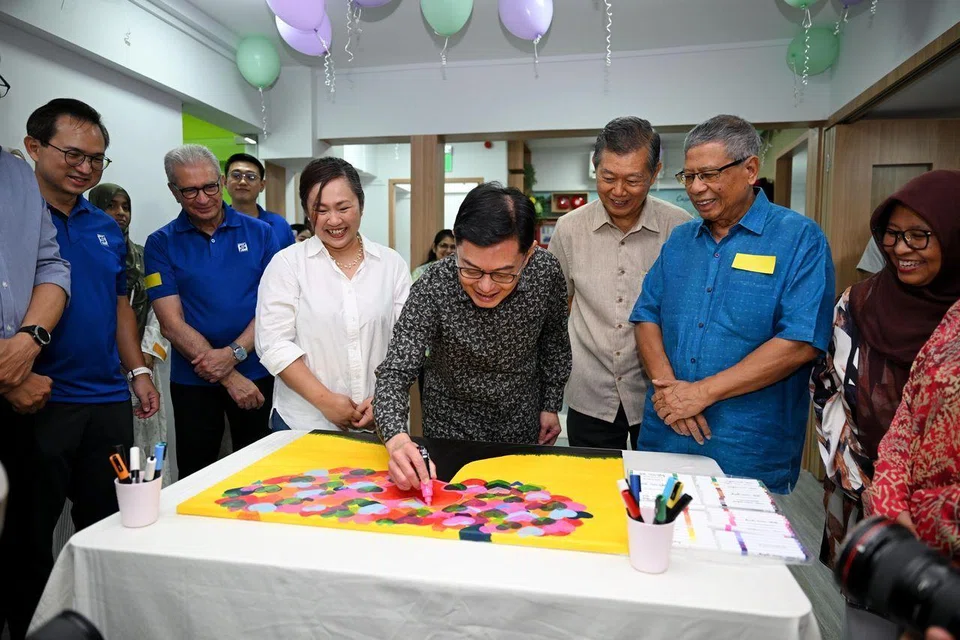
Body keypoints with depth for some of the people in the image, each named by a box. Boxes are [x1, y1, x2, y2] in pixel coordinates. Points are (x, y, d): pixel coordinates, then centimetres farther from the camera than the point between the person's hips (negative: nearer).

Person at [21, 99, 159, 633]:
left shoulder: (107, 227, 12)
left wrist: (138, 371, 9)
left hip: (109, 398, 6)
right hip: (38, 401, -5)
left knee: (106, 527, 16)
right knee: (31, 534, 11)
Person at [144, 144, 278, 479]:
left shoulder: (260, 233, 1)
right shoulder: (161, 244, -1)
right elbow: (172, 324, -7)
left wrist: (234, 352, -17)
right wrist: (230, 377, -13)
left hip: (257, 374, 1)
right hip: (193, 380, 0)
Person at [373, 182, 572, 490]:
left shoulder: (546, 271, -22)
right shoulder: (433, 287, -30)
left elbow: (554, 341, -3)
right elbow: (395, 373, -29)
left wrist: (551, 405, 3)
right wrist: (396, 439, -47)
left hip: (523, 423, 2)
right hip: (452, 427, -1)